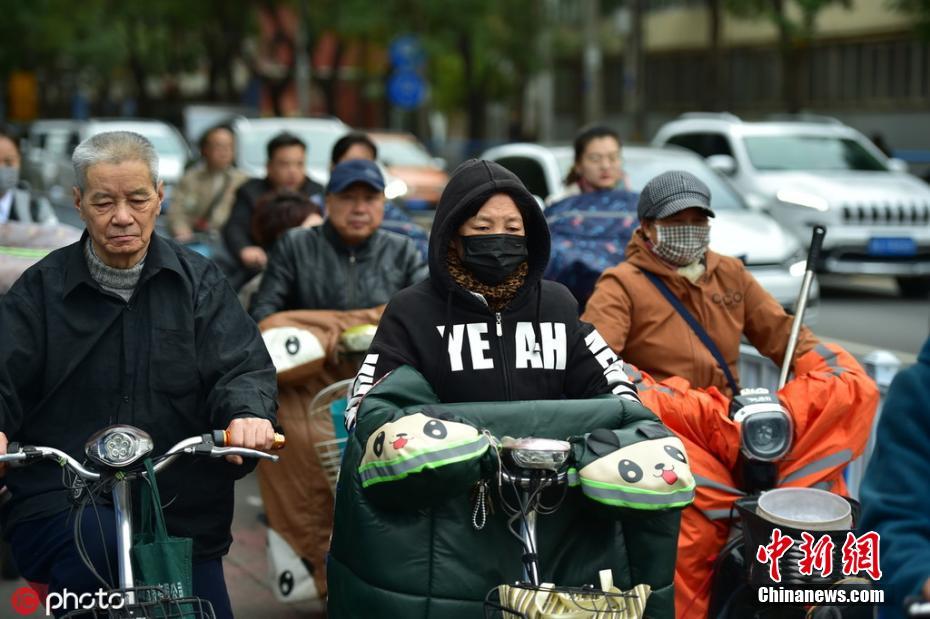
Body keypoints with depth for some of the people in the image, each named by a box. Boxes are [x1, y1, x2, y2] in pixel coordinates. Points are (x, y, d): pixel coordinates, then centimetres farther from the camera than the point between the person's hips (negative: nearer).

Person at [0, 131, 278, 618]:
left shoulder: (198, 281, 6)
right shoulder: (42, 289, 5)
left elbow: (243, 367, -2)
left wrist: (247, 412, -26)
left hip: (182, 512, 3)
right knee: (103, 550, -35)